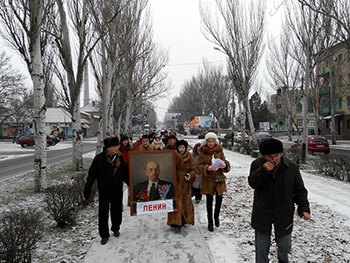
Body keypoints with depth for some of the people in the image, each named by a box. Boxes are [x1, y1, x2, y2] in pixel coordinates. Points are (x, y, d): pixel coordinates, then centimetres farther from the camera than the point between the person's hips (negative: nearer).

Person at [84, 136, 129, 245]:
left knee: (117, 211, 15)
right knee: (103, 213, 3)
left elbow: (126, 174, 7)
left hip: (117, 190, 3)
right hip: (104, 191, -3)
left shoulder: (120, 158, -2)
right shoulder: (99, 159, -11)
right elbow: (91, 175, -8)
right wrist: (87, 189, -9)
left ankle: (116, 228, 39)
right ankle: (104, 235, 18)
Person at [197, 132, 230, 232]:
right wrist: (208, 168, -26)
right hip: (208, 179, -2)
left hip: (219, 178, 2)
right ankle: (210, 222, 22)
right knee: (209, 201, 6)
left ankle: (216, 216, 35)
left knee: (219, 199, 6)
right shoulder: (202, 151, -4)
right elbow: (199, 165, -7)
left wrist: (224, 165, -18)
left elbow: (224, 161, 5)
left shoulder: (219, 149, 3)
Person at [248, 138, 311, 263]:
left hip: (284, 214, 1)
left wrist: (304, 208, -10)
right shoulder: (257, 165, -9)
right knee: (261, 247, 8)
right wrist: (263, 171, -29)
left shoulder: (292, 167, -9)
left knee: (284, 245, 16)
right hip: (262, 213, 0)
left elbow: (300, 190, -2)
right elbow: (252, 183, -15)